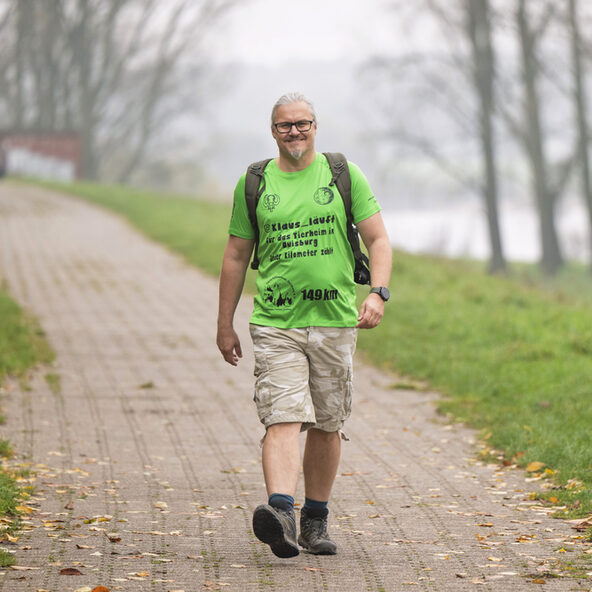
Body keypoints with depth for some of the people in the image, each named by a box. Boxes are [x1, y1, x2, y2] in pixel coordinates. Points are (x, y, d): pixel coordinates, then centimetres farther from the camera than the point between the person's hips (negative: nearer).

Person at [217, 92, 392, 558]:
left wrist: (378, 293, -12)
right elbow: (236, 256, 13)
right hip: (275, 323, -1)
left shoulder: (344, 175, 6)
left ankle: (316, 520, 23)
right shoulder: (255, 183, 7)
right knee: (283, 419, -17)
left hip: (335, 322, 1)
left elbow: (378, 239, 4)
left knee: (326, 427, 9)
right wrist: (225, 325, 12)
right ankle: (281, 514, -32)